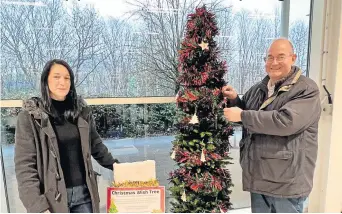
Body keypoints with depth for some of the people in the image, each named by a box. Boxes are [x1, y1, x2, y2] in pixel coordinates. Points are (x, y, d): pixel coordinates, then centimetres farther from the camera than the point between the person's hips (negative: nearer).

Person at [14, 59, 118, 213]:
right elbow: (24, 166, -11)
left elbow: (96, 145, 14)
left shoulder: (81, 110, 2)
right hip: (52, 197, -3)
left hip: (83, 193, 4)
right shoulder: (30, 116, -9)